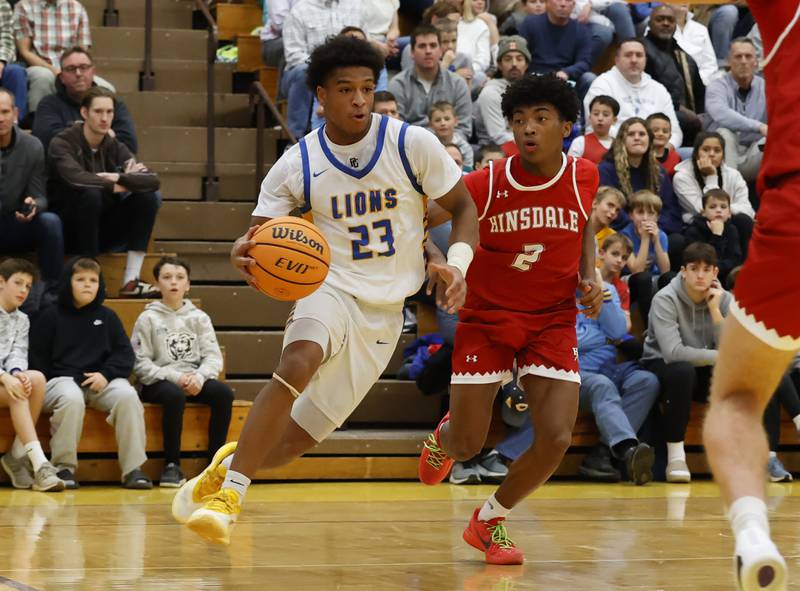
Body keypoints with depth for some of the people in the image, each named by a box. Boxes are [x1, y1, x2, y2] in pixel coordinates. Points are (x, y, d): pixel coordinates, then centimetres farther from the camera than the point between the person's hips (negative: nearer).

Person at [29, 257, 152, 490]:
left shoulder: (107, 317, 15)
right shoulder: (50, 317, 9)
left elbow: (124, 353, 10)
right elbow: (36, 358, 7)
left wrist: (106, 374, -8)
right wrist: (44, 385, -9)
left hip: (101, 381, 2)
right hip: (61, 380, -2)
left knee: (127, 395, -30)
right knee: (71, 398, -39)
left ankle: (133, 470, -27)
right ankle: (64, 468, -26)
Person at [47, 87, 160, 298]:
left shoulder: (115, 146, 5)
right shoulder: (62, 144, -9)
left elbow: (152, 180, -9)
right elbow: (76, 178, -30)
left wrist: (119, 178, -25)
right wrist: (114, 186, -19)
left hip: (102, 232, 5)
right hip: (69, 231, -5)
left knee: (148, 197, -12)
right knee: (90, 194, -32)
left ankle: (131, 281, -18)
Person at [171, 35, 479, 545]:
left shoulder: (413, 144, -7)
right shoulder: (297, 166, -5)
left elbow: (464, 207, 3)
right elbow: (261, 235, -3)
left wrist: (457, 264, -16)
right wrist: (246, 255, -28)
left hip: (385, 310, 1)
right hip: (330, 287, -1)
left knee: (295, 439, 0)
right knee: (298, 362, -37)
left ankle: (233, 462, 33)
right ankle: (229, 492, -30)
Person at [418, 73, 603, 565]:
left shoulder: (584, 176, -7)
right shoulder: (485, 184, -16)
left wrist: (589, 277, 1)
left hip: (553, 321, 2)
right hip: (486, 320, -2)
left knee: (556, 439, -13)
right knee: (467, 447, 1)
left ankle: (490, 520, 13)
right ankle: (446, 434, 43)